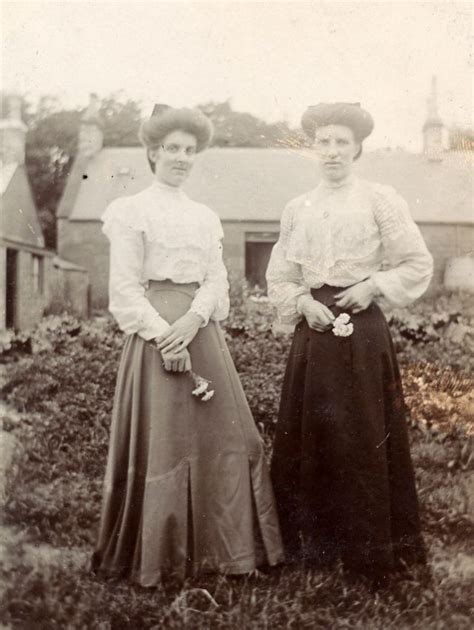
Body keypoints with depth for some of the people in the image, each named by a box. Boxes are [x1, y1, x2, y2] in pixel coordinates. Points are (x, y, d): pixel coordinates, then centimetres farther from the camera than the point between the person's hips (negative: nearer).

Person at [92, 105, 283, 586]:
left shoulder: (206, 217, 16)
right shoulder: (131, 211, 1)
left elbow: (217, 279, 7)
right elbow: (125, 286, -6)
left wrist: (194, 319, -12)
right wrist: (164, 334, -17)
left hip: (201, 329, 5)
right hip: (153, 331, -5)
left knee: (219, 435, 5)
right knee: (161, 441, -2)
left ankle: (217, 546, 18)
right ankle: (160, 556, 12)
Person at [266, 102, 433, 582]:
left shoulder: (379, 200, 0)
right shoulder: (297, 209, 10)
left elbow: (418, 265, 1)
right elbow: (278, 277, 13)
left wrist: (373, 286, -11)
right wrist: (303, 302, -5)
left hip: (363, 331, -4)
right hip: (313, 330, 4)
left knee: (364, 439, 1)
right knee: (309, 435, 7)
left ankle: (371, 550, 16)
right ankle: (316, 542, 23)